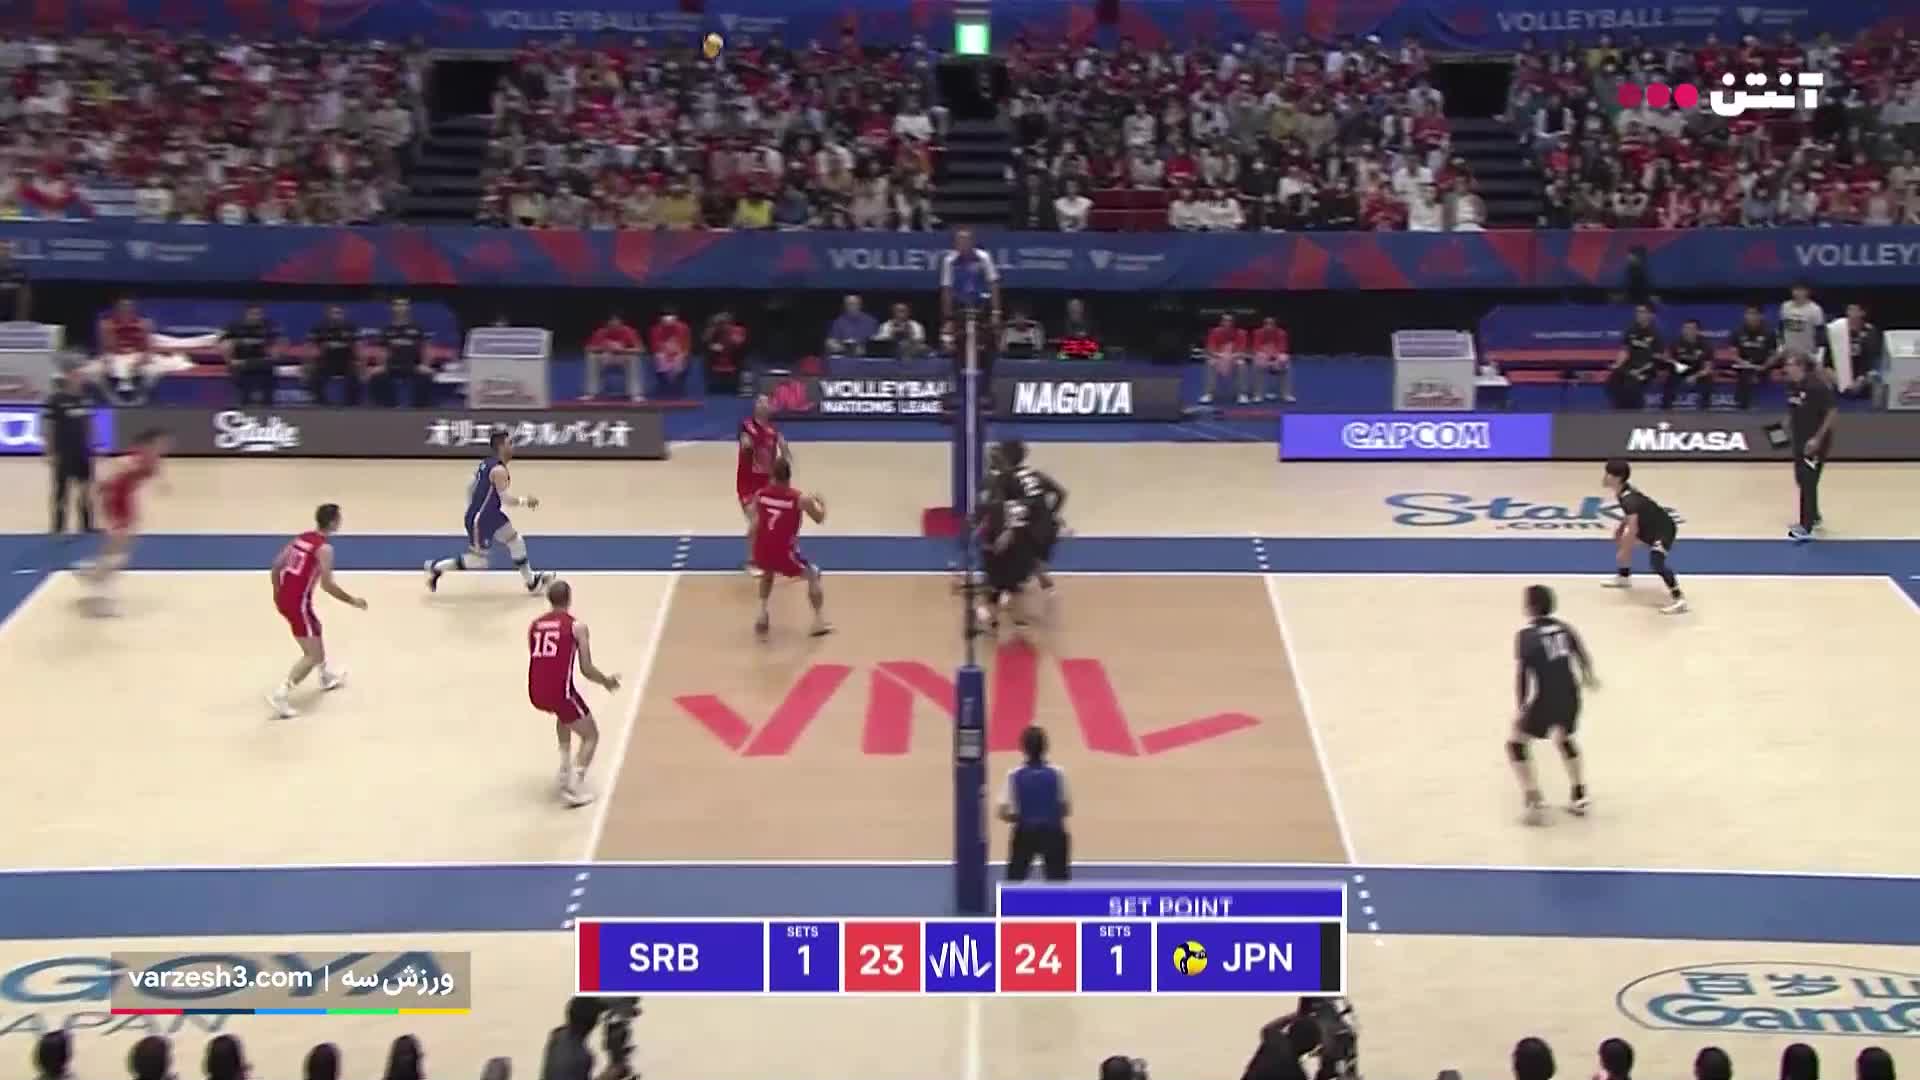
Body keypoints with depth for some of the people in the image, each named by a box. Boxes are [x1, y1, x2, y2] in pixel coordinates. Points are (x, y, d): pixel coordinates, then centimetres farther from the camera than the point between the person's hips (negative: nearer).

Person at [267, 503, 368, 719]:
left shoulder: (301, 538, 10)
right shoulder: (324, 548, -14)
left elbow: (277, 565, 13)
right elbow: (327, 585, -19)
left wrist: (278, 593, 26)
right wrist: (352, 601, -8)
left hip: (283, 598, 9)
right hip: (299, 603, -9)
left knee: (316, 631, 33)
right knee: (312, 655, -4)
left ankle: (327, 676, 52)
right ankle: (280, 695, -15)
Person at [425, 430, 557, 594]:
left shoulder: (487, 464, 6)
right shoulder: (499, 470, -23)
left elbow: (470, 487, 15)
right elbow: (506, 498, -29)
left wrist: (472, 509, 23)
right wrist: (525, 500, -14)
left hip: (491, 514, 10)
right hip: (480, 519, -10)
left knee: (516, 541, 12)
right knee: (478, 560, 1)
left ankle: (532, 582, 19)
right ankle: (436, 568, 13)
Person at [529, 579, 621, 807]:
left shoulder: (535, 625, 13)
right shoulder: (576, 626, -2)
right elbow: (586, 669, -5)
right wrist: (607, 681, 14)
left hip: (536, 693, 6)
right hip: (560, 690, -6)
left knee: (564, 715, 40)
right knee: (591, 736, 14)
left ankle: (566, 769, 34)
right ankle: (574, 788, -4)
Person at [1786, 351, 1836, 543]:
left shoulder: (1817, 386, -22)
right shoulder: (1791, 385, 0)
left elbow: (1832, 413, -19)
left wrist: (1818, 438, -22)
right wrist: (1788, 427, 6)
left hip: (1816, 441, -8)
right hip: (1799, 439, 8)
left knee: (1809, 482, -9)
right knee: (1801, 480, 17)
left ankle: (1806, 528, -6)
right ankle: (1813, 518, 36)